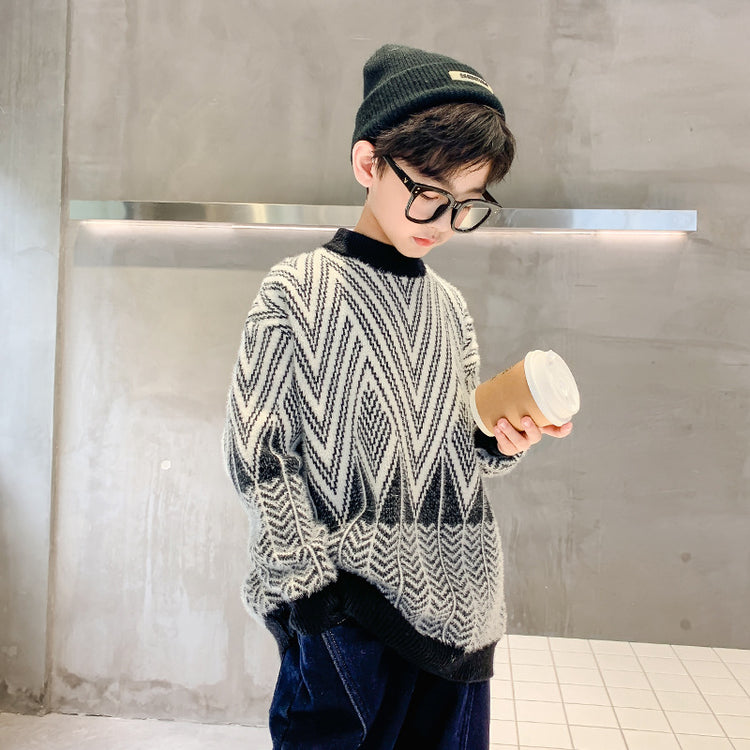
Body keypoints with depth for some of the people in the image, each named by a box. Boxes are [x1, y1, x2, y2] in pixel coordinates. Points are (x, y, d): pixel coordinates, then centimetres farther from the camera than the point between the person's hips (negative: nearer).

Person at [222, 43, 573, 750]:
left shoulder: (450, 306, 10)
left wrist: (501, 440, -6)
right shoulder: (298, 290, -7)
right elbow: (256, 453, -9)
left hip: (456, 607, 6)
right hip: (347, 612, -5)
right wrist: (312, 586, -12)